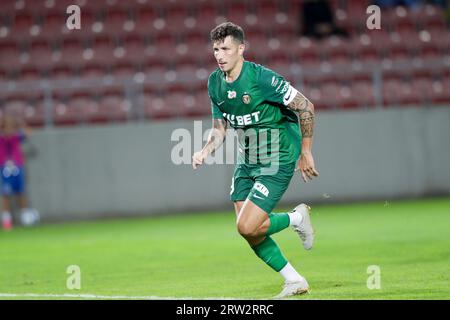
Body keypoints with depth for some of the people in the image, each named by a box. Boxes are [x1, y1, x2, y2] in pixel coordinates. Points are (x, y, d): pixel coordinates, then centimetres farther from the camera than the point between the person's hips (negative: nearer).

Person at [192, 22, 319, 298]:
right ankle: (294, 281, 19)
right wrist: (205, 151, -9)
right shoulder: (215, 82, 1)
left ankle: (297, 218, 10)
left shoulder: (262, 78, -22)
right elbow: (220, 128, 11)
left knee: (247, 227, -17)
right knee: (248, 233, 3)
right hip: (246, 161, 8)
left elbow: (306, 107, -17)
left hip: (276, 161, -8)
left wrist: (305, 153, -14)